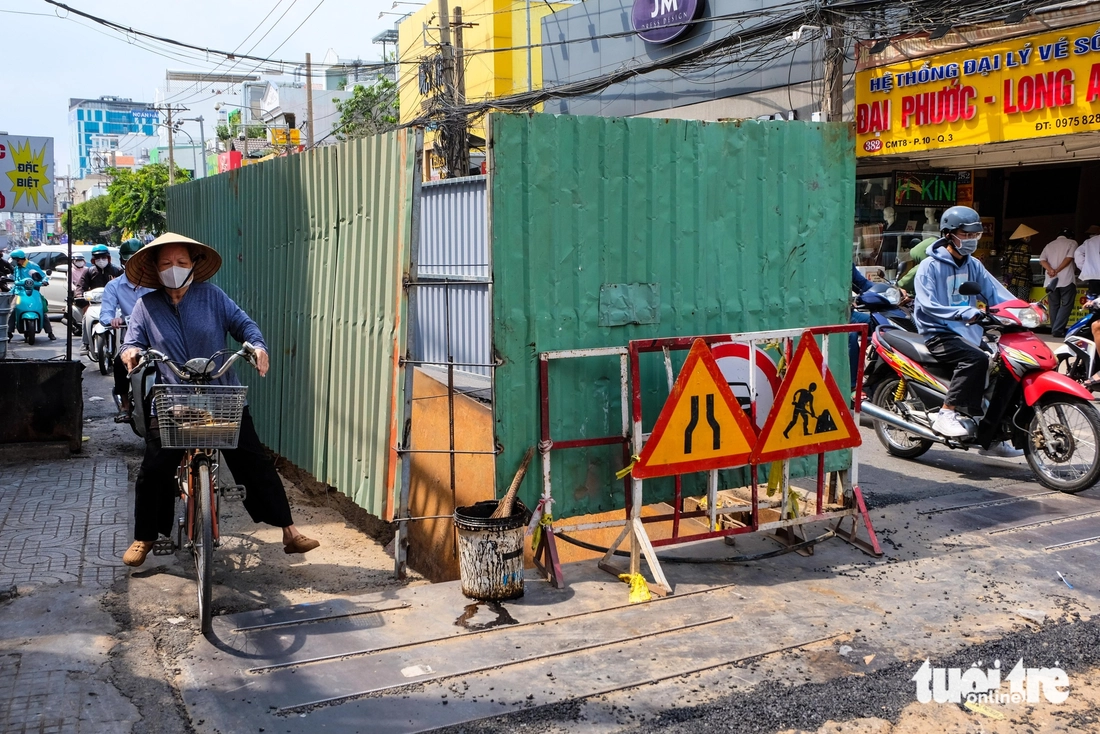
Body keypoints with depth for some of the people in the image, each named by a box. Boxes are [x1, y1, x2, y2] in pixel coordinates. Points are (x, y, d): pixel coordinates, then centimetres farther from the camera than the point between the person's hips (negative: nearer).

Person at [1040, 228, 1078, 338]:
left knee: (1054, 305, 11)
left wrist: (1050, 270, -11)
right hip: (1066, 279, -5)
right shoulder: (1072, 243, 7)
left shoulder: (1049, 245, 19)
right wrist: (1057, 270, -13)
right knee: (1066, 304, -3)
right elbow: (1069, 258, -9)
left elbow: (1042, 260, 3)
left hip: (1051, 280, 5)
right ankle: (1057, 330, -13)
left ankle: (1054, 329, 10)